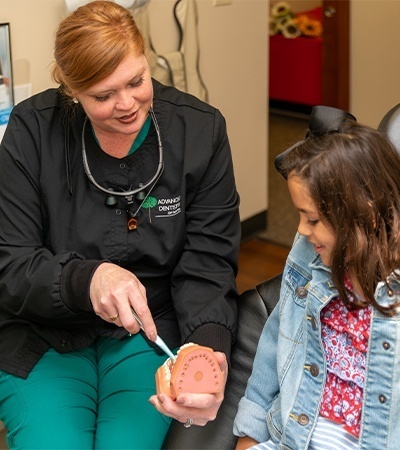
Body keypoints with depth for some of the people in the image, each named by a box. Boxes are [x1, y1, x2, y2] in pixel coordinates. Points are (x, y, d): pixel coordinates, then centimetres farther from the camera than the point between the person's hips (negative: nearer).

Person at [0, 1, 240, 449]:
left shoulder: (200, 129, -7)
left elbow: (207, 266, -8)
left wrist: (209, 348, -29)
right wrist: (86, 279, -31)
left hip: (155, 332, 1)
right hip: (44, 338, 0)